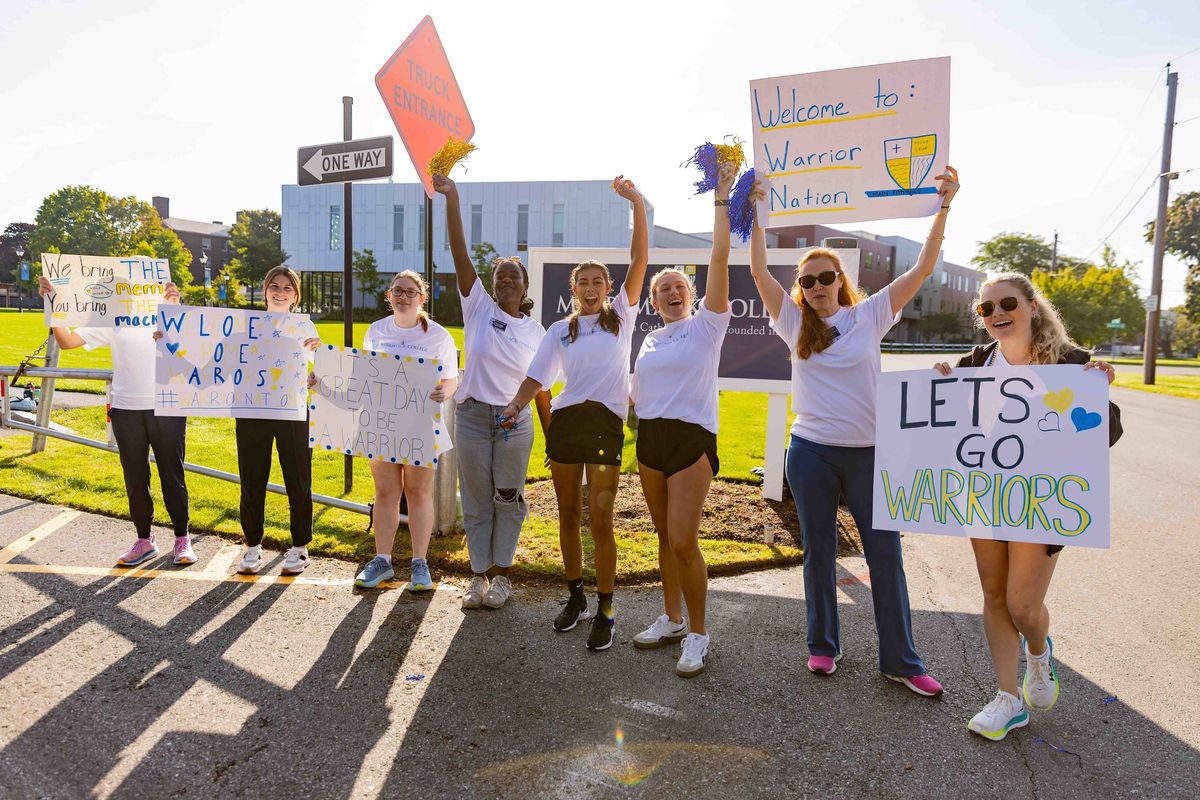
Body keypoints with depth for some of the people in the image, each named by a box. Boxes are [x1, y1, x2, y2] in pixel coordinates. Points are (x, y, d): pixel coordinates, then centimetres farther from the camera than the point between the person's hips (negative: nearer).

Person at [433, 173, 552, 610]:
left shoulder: (535, 329, 4)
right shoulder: (479, 308, 0)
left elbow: (541, 387, 7)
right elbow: (460, 254, -10)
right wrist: (451, 199, -20)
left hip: (515, 422, 1)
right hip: (473, 415, 0)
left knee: (508, 499, 7)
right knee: (476, 500, 8)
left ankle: (501, 574, 22)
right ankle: (479, 574, 22)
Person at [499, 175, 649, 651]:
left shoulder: (621, 316, 7)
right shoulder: (560, 331, 12)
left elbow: (639, 260, -2)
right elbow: (537, 377, 7)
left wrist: (637, 204, -8)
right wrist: (516, 406, -13)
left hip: (607, 424, -3)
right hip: (565, 422, 3)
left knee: (600, 519, -7)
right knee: (569, 516, 10)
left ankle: (604, 612, 4)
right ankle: (575, 598, 26)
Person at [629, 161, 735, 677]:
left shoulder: (707, 326, -2)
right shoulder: (650, 340, 16)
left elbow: (719, 258, -11)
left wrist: (721, 199, -14)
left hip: (691, 439, -6)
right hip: (650, 440, 6)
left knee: (683, 541, -11)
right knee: (665, 537, 13)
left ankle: (698, 633, 6)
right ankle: (672, 620, 28)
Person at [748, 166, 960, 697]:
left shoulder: (869, 315, 1)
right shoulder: (794, 323, 3)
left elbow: (923, 268, -1)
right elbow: (759, 270, -4)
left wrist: (944, 205, -5)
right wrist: (755, 212, -6)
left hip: (869, 452, 0)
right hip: (812, 452, 1)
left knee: (885, 554, 5)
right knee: (818, 552, 10)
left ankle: (900, 660, 17)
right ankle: (822, 646, 26)